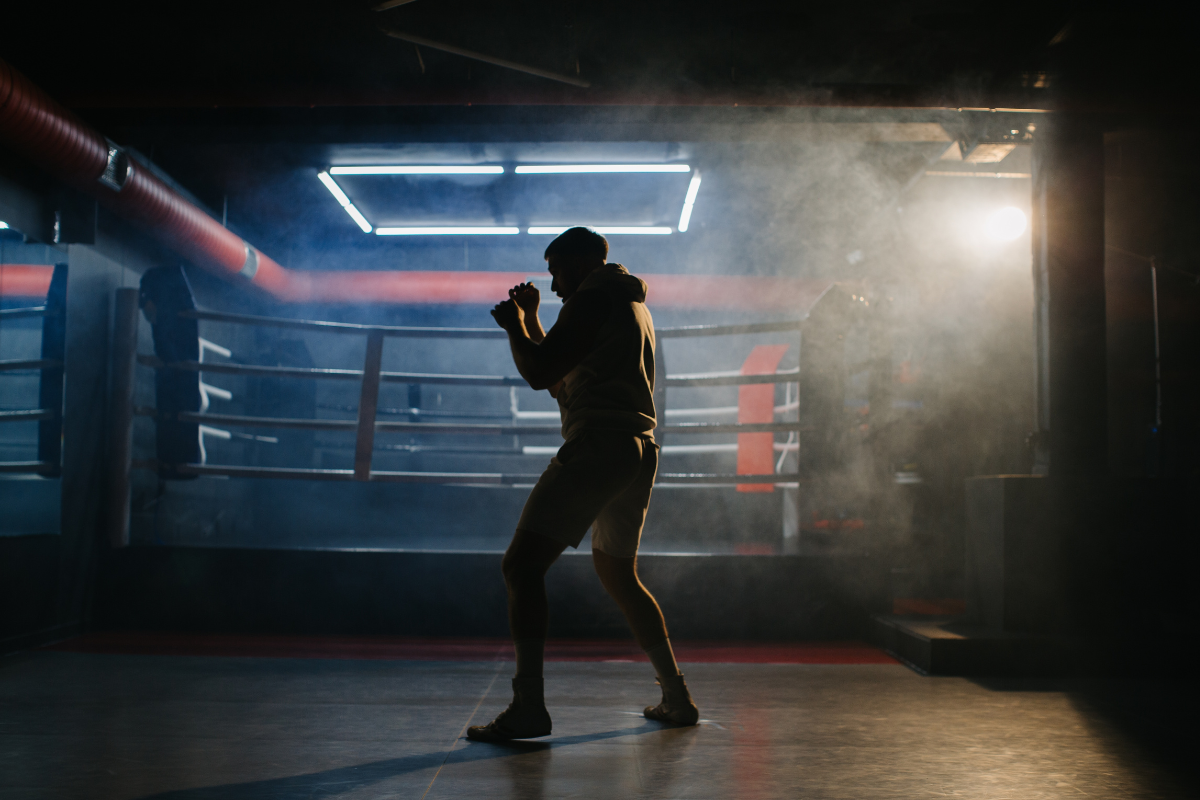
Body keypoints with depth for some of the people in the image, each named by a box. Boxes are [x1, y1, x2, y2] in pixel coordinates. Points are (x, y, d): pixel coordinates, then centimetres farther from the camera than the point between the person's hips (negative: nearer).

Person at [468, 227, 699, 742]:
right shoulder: (633, 304, 26)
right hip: (639, 450, 10)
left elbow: (540, 374, -12)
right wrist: (530, 321, 28)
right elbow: (565, 381, 31)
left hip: (598, 445, -10)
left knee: (522, 564, -13)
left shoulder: (592, 298, -4)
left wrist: (514, 325, 5)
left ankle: (528, 707, -23)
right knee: (617, 573, 23)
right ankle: (676, 698, 24)